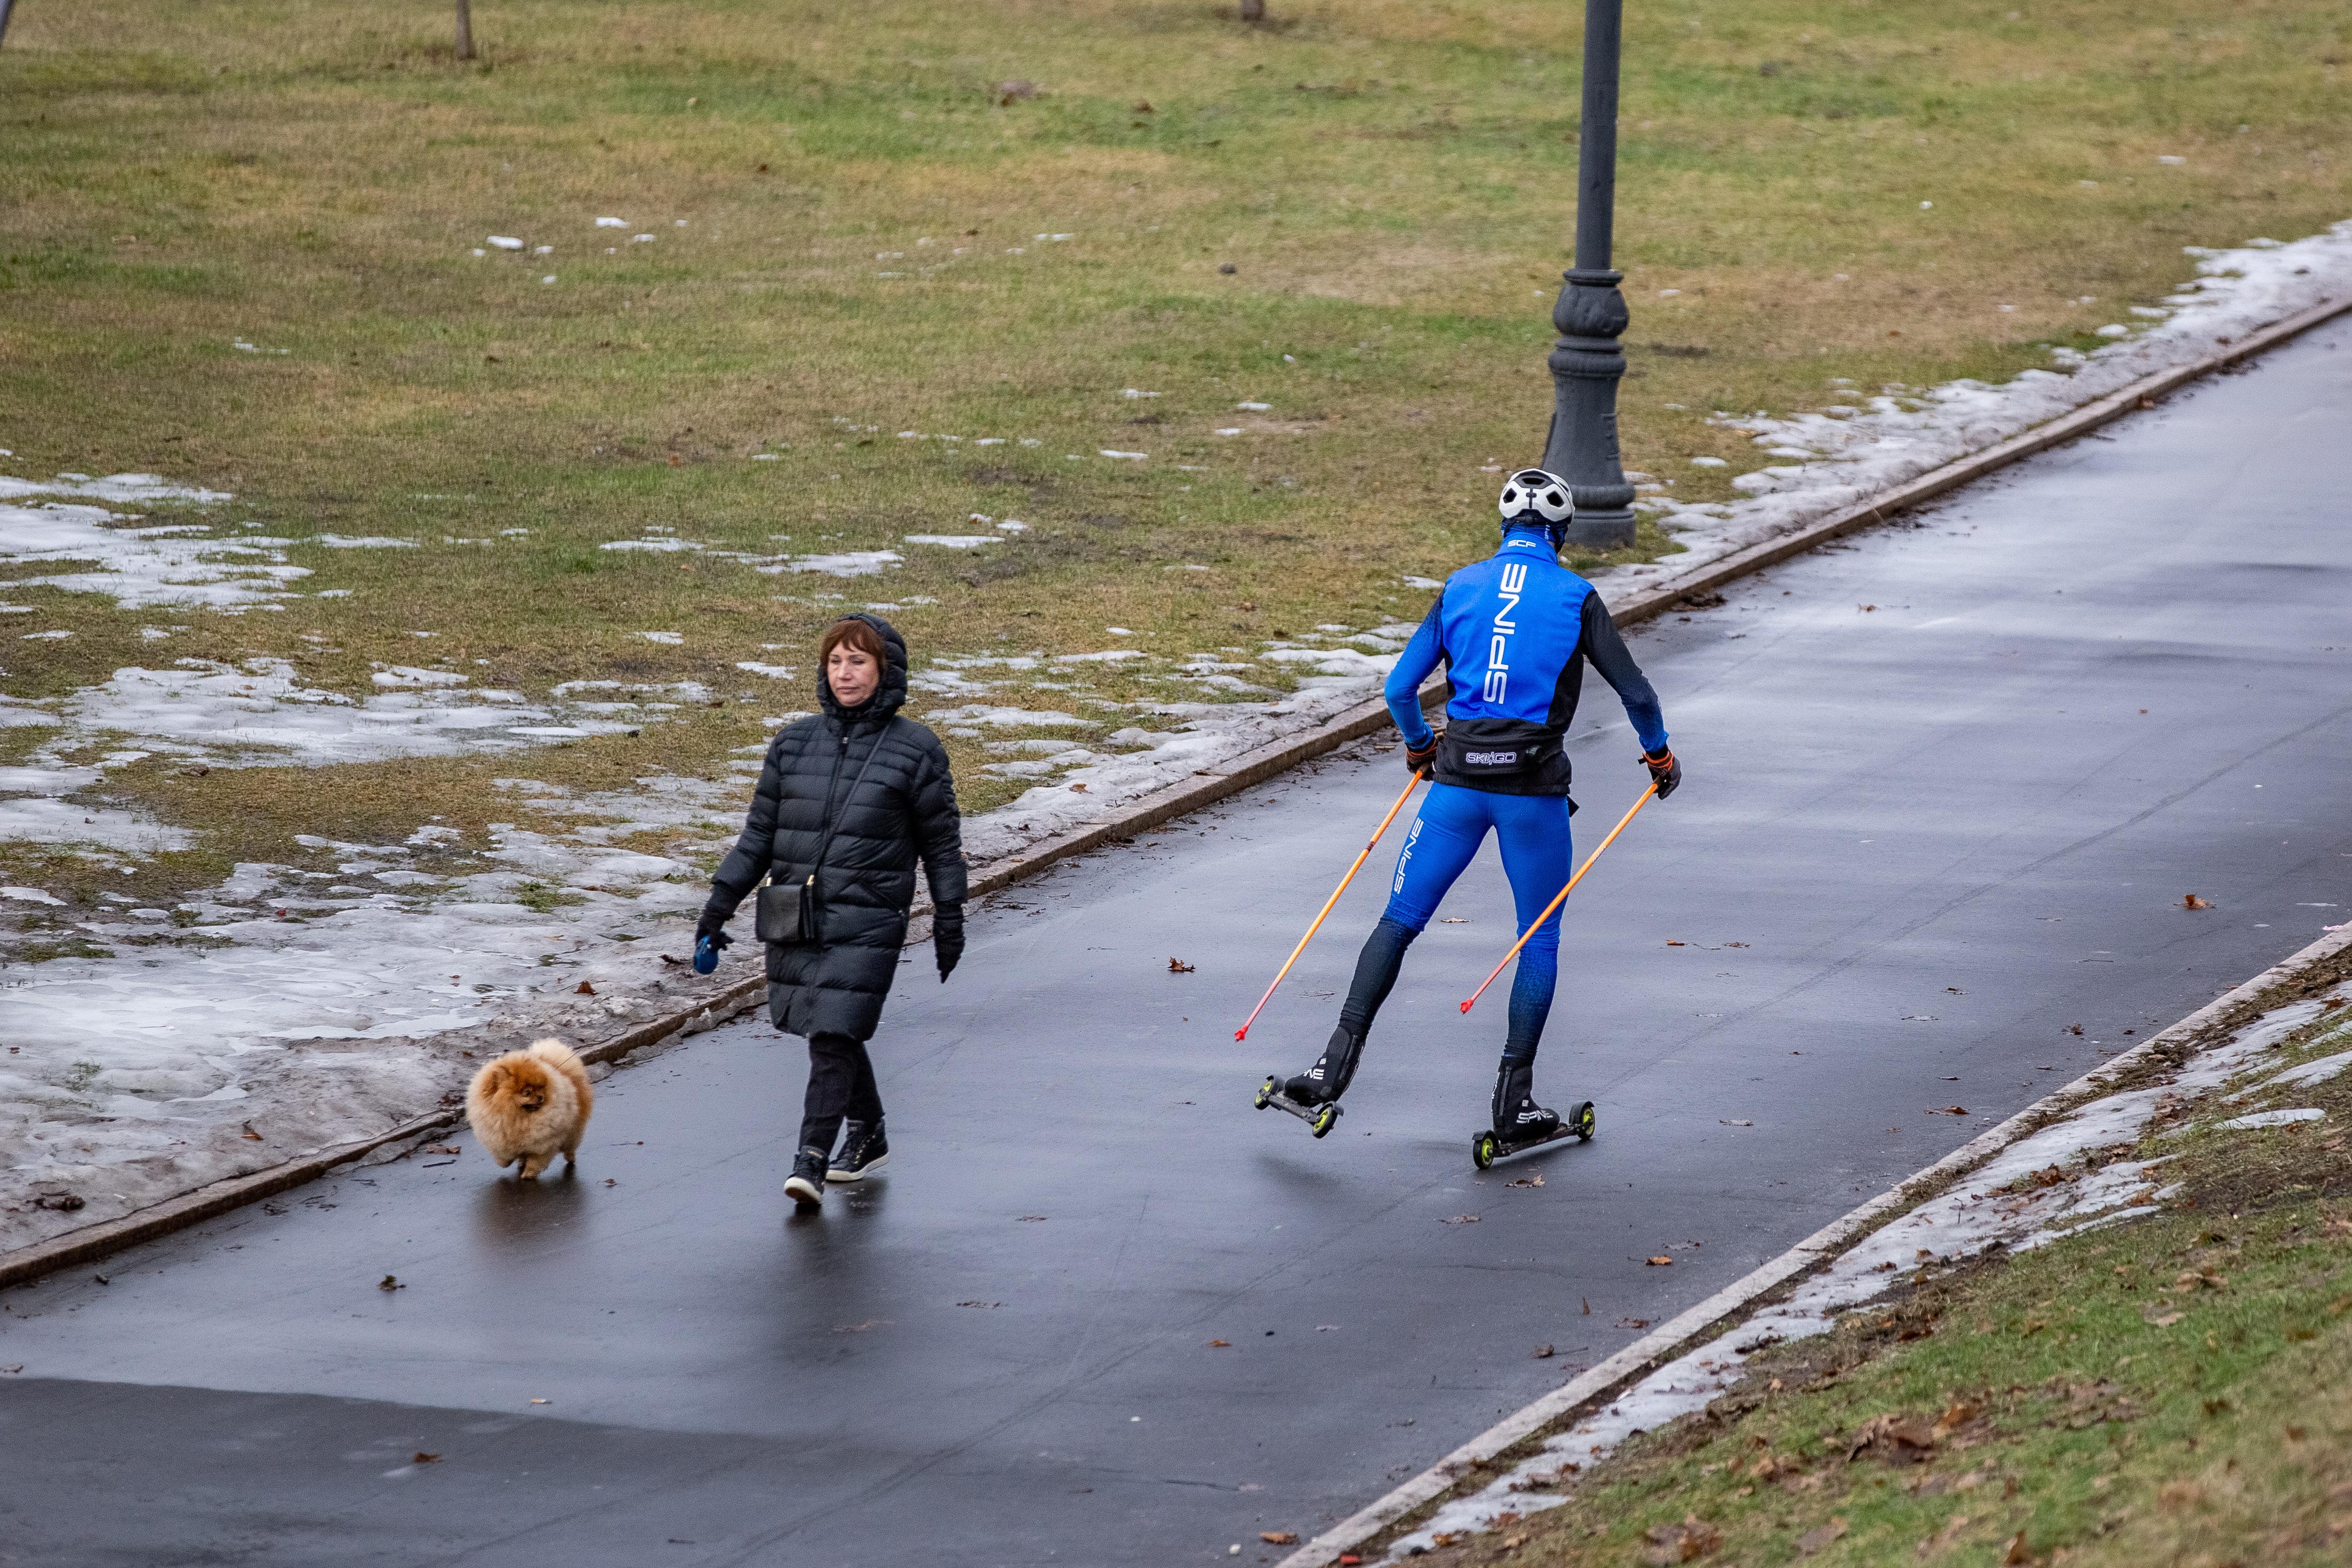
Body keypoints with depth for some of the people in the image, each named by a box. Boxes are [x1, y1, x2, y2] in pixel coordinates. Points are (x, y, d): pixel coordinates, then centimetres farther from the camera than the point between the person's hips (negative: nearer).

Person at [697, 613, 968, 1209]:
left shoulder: (915, 751, -1)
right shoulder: (795, 742, 8)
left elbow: (942, 840, 6)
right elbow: (760, 831, 13)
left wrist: (949, 917, 5)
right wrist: (720, 902, 9)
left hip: (867, 920, -4)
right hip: (795, 917, 4)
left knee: (834, 1036, -14)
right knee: (831, 1037, 15)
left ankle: (811, 1160, -14)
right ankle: (868, 1136, 35)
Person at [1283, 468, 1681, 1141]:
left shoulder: (1460, 588, 6)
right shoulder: (1576, 598, -2)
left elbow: (1400, 689, 9)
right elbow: (1635, 693, 2)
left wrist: (1418, 746, 29)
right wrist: (1658, 753, 22)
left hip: (1459, 781, 2)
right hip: (1533, 788, -2)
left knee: (1399, 921, 9)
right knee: (1540, 942, 11)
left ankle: (1339, 1061, 0)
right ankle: (1515, 1098, 6)